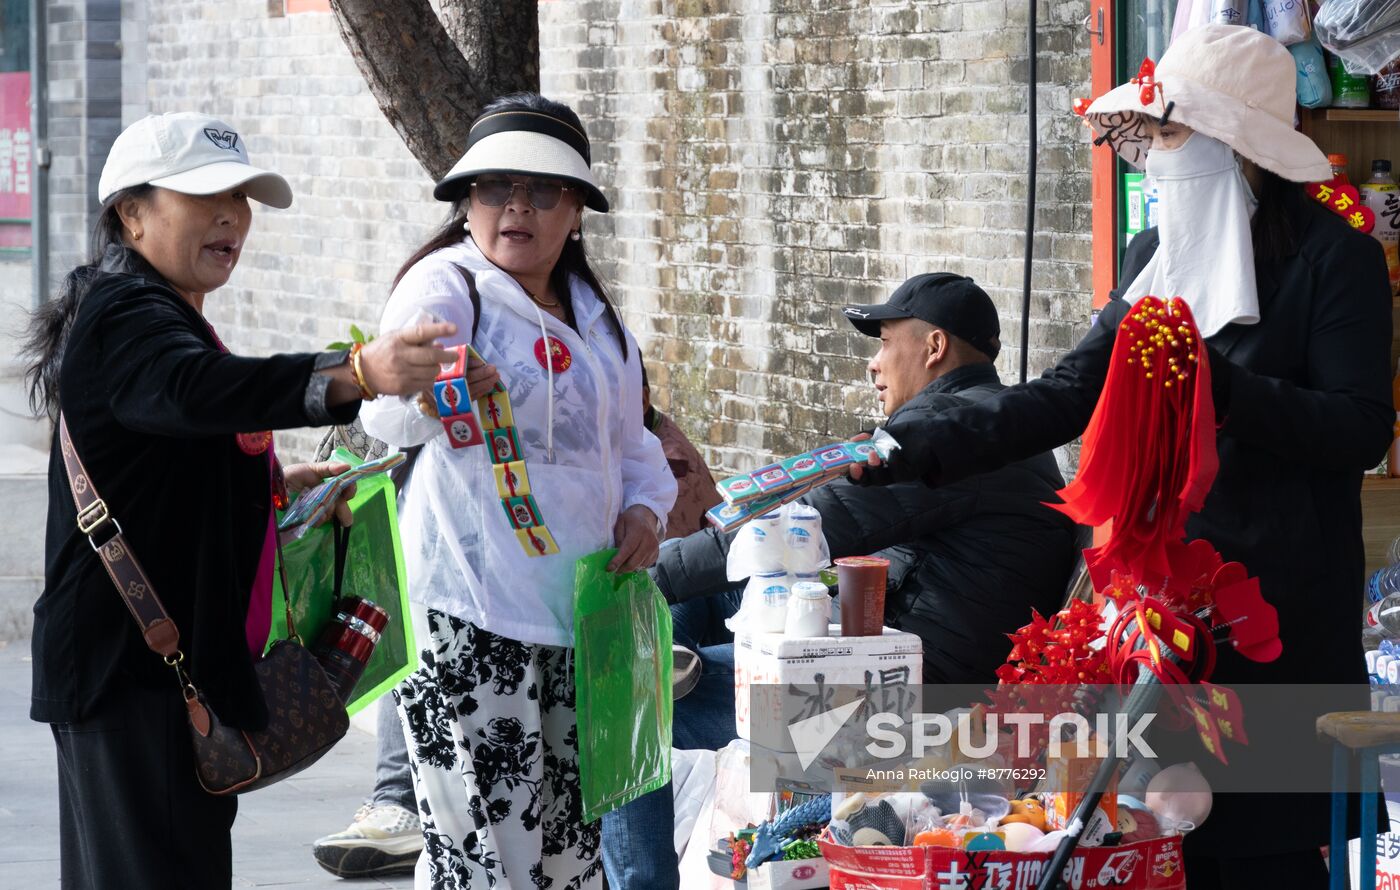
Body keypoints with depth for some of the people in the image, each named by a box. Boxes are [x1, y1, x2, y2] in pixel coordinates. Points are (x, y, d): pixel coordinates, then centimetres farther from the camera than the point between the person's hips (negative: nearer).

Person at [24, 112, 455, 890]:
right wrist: (355, 376, -49)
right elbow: (196, 390, -37)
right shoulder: (125, 318, -15)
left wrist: (272, 483, 17)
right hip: (135, 671, -11)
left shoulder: (165, 319, 20)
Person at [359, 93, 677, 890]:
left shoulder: (595, 318, 16)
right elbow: (386, 412, -25)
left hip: (576, 611, 7)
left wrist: (645, 506, 6)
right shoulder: (447, 286, -7)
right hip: (470, 614, -7)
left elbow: (629, 442, 28)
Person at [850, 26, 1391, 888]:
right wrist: (926, 445, -4)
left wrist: (1222, 389, -25)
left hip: (1274, 618, -6)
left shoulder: (1334, 256, -7)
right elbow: (1071, 393, 8)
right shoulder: (1157, 254, 12)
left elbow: (1361, 429, -13)